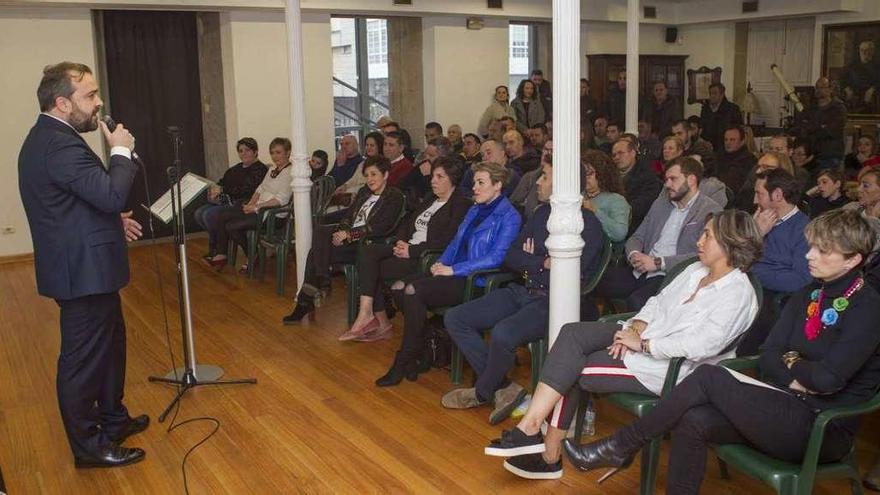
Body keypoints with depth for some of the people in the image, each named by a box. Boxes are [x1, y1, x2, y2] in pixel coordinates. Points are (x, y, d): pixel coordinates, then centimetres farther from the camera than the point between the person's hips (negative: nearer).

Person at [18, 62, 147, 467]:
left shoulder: (47, 138, 12)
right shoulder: (59, 145, -23)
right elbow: (111, 193, -29)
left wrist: (113, 220, 12)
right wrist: (121, 152, -15)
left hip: (84, 265, 11)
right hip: (84, 271, -11)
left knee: (109, 345, 23)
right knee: (83, 358, 2)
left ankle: (112, 420, 38)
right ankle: (88, 446, 16)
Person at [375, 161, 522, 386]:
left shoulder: (508, 217, -6)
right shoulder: (474, 210, 21)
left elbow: (496, 258, -16)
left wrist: (453, 270, -18)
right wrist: (441, 262, 2)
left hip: (476, 282, -8)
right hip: (455, 275, 8)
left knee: (413, 291, -26)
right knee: (398, 287, -13)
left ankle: (403, 363, -14)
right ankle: (424, 346, -3)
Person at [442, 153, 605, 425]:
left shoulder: (587, 223, -10)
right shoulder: (542, 213, 12)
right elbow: (510, 258, 10)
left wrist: (529, 262, -5)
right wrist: (542, 263, -7)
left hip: (553, 302, -8)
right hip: (522, 292, 8)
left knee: (503, 333, -34)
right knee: (454, 318, -3)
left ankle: (483, 392, -3)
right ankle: (503, 388, -3)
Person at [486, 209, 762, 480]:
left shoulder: (738, 293, -13)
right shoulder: (696, 270, 14)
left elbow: (701, 345, -26)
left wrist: (643, 344, -21)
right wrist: (635, 328, -5)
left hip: (664, 367, -8)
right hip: (641, 337, 8)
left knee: (572, 370, -17)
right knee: (572, 333, -13)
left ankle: (550, 454, -5)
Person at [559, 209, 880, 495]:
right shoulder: (809, 296, 13)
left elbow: (828, 378, -21)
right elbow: (768, 358, 6)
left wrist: (792, 363, -1)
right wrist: (796, 377, -12)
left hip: (825, 429, -6)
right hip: (788, 408, 6)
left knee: (710, 377, -23)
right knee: (695, 421, -23)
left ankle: (620, 447, -12)